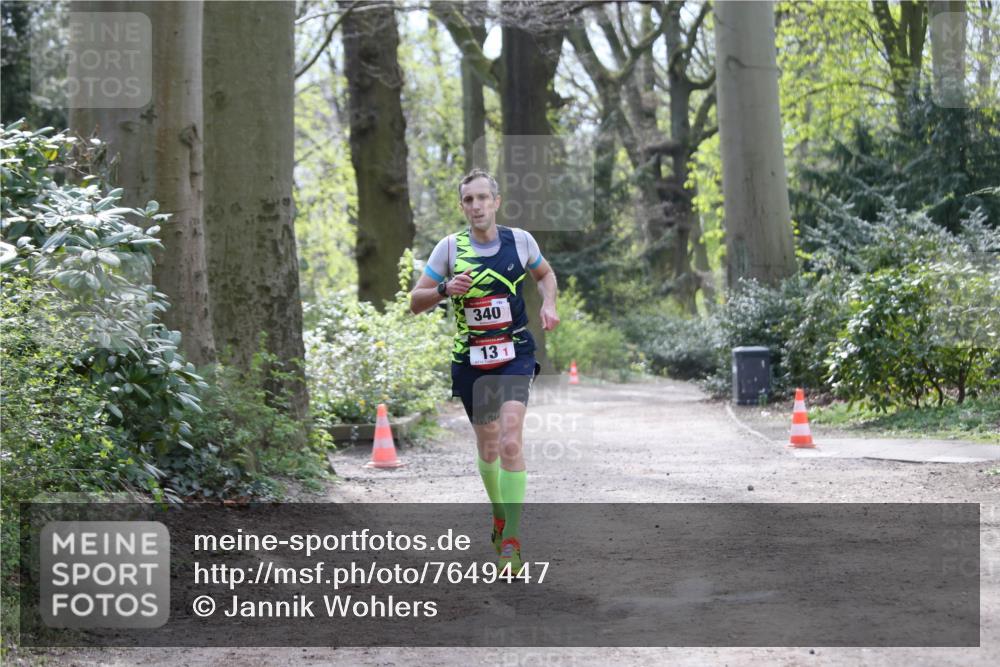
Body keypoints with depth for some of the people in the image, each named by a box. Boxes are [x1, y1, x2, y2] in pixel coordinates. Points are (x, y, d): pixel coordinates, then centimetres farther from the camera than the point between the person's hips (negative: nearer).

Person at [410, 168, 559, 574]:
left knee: (510, 440, -18)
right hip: (470, 359, 1)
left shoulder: (520, 240, 0)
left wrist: (548, 304, 2)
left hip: (515, 354, -1)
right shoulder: (450, 247, -3)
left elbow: (545, 273, 21)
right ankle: (500, 515, 39)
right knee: (488, 447, 11)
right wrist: (445, 289, -20)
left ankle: (511, 541, -17)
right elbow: (415, 303, -1)